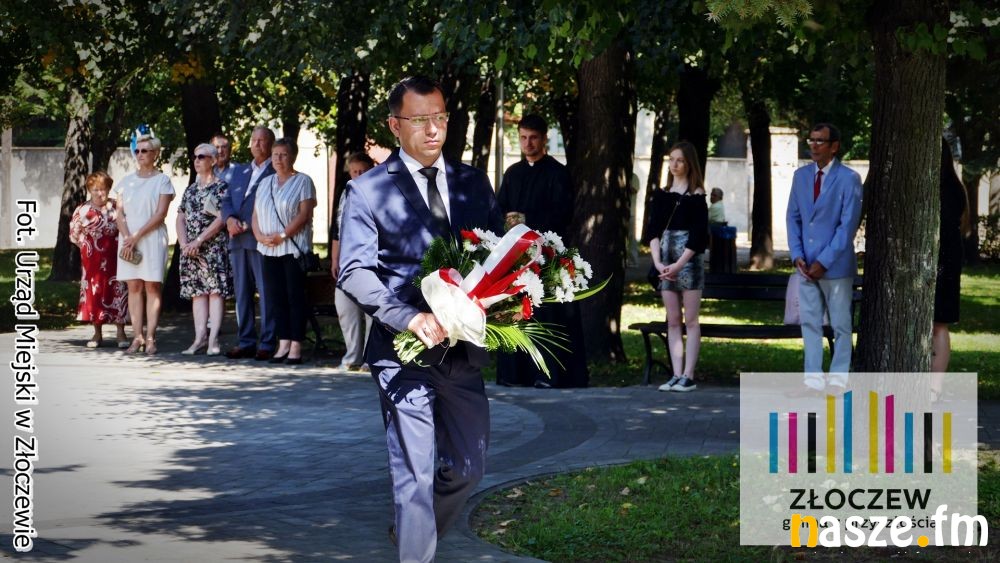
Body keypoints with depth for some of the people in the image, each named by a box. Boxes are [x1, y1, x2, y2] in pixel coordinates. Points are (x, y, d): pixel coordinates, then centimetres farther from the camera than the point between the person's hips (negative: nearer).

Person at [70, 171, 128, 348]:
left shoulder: (116, 208, 3)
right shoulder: (83, 210, 3)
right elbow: (74, 234, 10)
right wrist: (87, 245, 2)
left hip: (113, 259, -1)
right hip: (92, 260, 1)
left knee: (117, 292, -4)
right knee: (93, 293, 3)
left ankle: (121, 334, 1)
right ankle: (97, 335, 12)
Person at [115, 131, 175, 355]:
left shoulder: (162, 180, 1)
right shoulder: (126, 181, 14)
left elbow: (160, 214, -7)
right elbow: (120, 213, 8)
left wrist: (137, 236, -14)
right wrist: (127, 237, -9)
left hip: (152, 238, -4)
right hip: (128, 240, 4)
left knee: (152, 286, -6)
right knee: (134, 286, 1)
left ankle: (150, 337, -8)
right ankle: (137, 337, 0)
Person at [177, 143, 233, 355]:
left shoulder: (221, 187, -2)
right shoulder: (191, 190, 17)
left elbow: (221, 219, -11)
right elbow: (181, 218, 15)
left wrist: (199, 240, -16)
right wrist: (184, 243, -2)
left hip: (214, 247, -6)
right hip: (191, 249, 6)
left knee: (216, 290, -10)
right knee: (196, 291, 3)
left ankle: (213, 339, -13)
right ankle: (200, 338, 2)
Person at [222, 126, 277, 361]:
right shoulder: (240, 172, 23)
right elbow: (227, 200, 18)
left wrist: (249, 226, -13)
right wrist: (230, 219, -3)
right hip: (237, 240, 7)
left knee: (266, 293, -7)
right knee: (242, 293, 7)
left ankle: (268, 344, -6)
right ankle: (246, 342, 11)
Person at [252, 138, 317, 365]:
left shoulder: (303, 181, 0)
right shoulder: (265, 183, 18)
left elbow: (304, 215, -10)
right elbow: (256, 214, 15)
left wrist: (282, 235, -17)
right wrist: (260, 235, -4)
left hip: (293, 248, -6)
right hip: (269, 250, 6)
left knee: (295, 297, -5)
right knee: (276, 297, 4)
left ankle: (296, 346, -4)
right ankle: (283, 344, 8)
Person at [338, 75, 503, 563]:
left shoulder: (473, 183, 11)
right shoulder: (368, 190, -2)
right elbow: (354, 272, -10)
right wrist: (410, 317, -23)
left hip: (462, 349, 5)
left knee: (468, 467, 13)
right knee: (415, 473, -6)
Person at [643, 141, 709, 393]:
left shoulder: (696, 197, -2)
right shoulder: (661, 195, 10)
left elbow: (698, 235, -8)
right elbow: (653, 231, 5)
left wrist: (679, 265, -15)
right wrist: (658, 262, -9)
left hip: (689, 260, -5)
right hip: (666, 261, 5)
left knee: (690, 320, -3)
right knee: (672, 321, 5)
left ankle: (688, 376, -4)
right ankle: (676, 375, 6)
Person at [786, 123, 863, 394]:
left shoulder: (848, 179, -7)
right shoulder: (801, 175, 9)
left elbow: (848, 224, -11)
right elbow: (793, 217, 10)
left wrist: (824, 261, -15)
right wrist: (797, 255, -3)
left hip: (835, 266, -5)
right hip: (806, 264, 5)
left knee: (841, 325, 4)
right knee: (810, 322, 5)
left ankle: (838, 380, 11)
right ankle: (813, 379, 10)